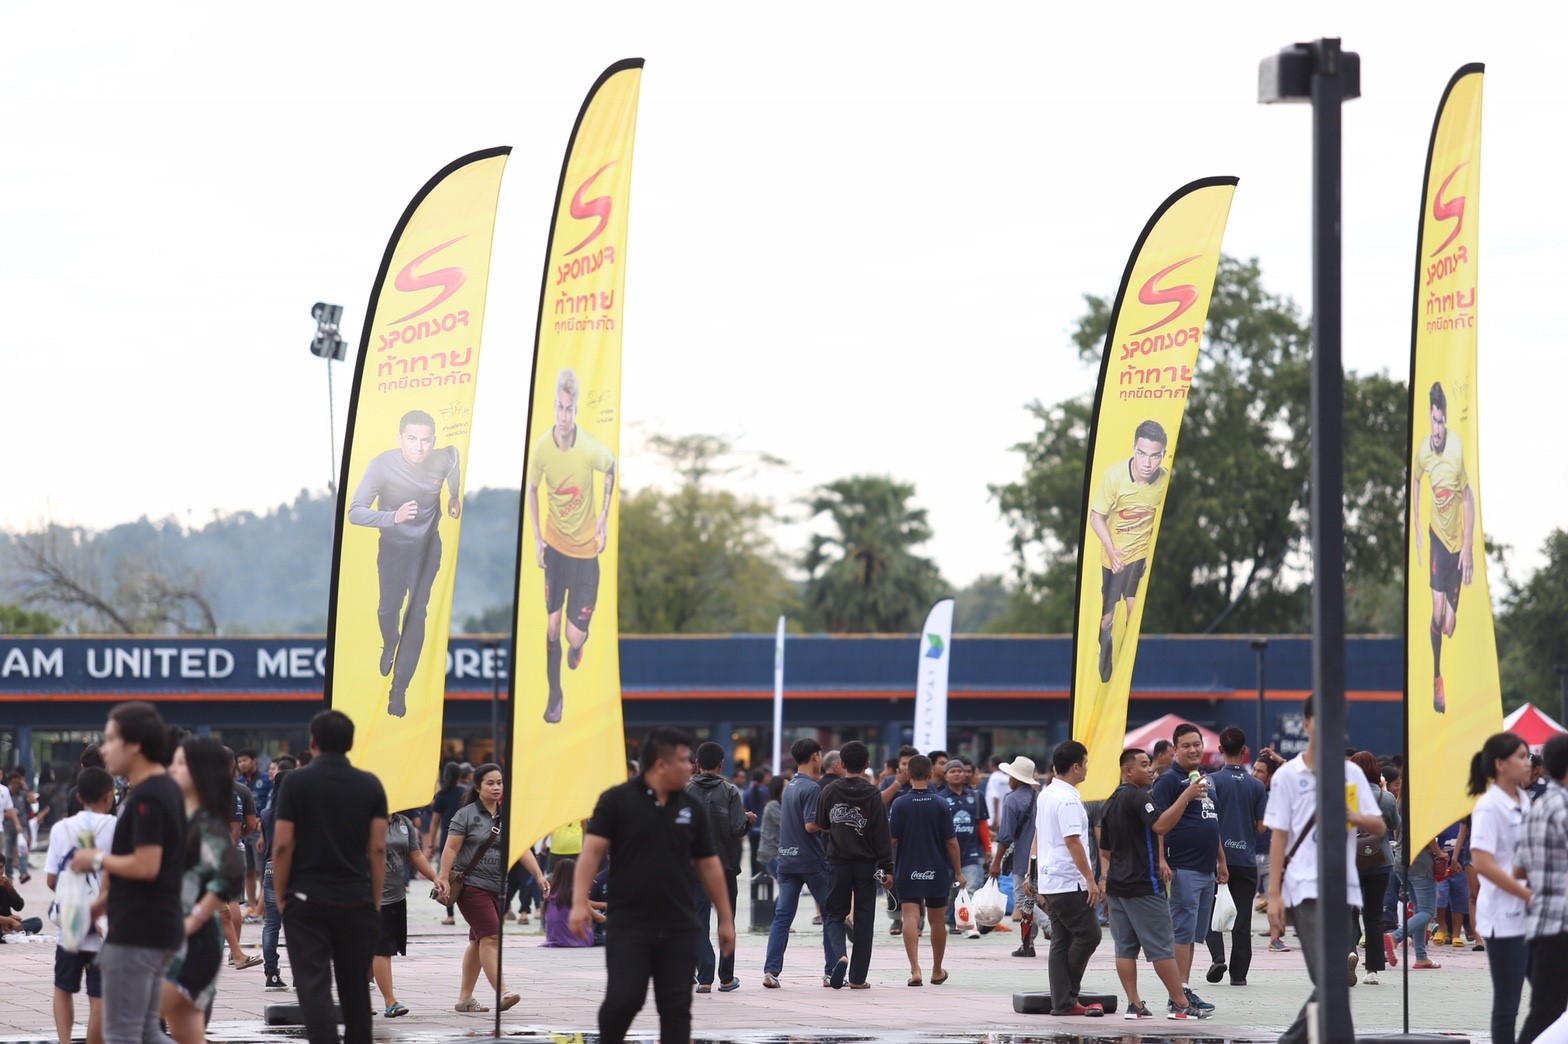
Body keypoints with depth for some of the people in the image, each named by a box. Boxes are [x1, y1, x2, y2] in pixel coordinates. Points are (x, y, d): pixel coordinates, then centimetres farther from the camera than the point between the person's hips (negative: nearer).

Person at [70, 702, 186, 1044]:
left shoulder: (146, 797, -18)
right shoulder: (168, 789, 14)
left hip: (135, 933, -10)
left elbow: (146, 865, -25)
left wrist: (98, 860, -10)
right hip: (160, 928, 10)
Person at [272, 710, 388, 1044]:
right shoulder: (370, 786, 2)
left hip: (307, 900, -2)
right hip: (357, 901, 3)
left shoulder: (296, 783, -4)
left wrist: (280, 895, 3)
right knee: (355, 988, 13)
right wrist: (376, 899, 9)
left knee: (313, 985, -5)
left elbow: (282, 845, -6)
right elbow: (378, 848, 1)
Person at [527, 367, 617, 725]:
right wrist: (537, 538, -3)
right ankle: (555, 694, 23)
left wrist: (604, 517, -3)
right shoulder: (542, 447, -18)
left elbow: (611, 468, -1)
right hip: (554, 545, 2)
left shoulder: (591, 448, -26)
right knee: (552, 625, 4)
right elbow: (532, 489, 2)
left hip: (585, 548, -2)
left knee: (574, 636, -1)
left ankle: (578, 642, 37)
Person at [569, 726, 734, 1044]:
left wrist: (726, 919, 14)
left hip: (679, 928, 4)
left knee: (677, 1006, 1)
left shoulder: (690, 808, 9)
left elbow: (709, 865, 15)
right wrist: (580, 902, -20)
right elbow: (593, 850, -8)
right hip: (628, 925, -4)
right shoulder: (617, 800, -4)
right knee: (623, 1000, -10)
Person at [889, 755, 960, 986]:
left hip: (908, 870, -2)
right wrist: (958, 871, 6)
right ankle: (937, 971, 29)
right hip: (936, 870, 2)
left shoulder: (900, 804, -7)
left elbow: (892, 840, -6)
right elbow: (952, 841, -3)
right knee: (937, 920, 15)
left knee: (911, 917, -6)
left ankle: (915, 969, -23)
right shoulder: (941, 804, -4)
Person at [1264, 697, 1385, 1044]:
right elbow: (1278, 837, 1)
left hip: (1343, 888, 4)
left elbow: (1379, 827, 10)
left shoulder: (1352, 773, 11)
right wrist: (1274, 895, -5)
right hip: (1306, 889, -4)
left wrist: (1351, 816, -12)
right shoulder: (1288, 775, 2)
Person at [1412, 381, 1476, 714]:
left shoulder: (1458, 448, -24)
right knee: (1437, 610, -10)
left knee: (1450, 622, 3)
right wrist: (1417, 537, 5)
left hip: (1458, 540, -1)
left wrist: (1468, 547, -13)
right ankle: (1437, 679, 8)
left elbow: (1469, 498, -13)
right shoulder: (1422, 451, -15)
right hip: (1438, 535, 1)